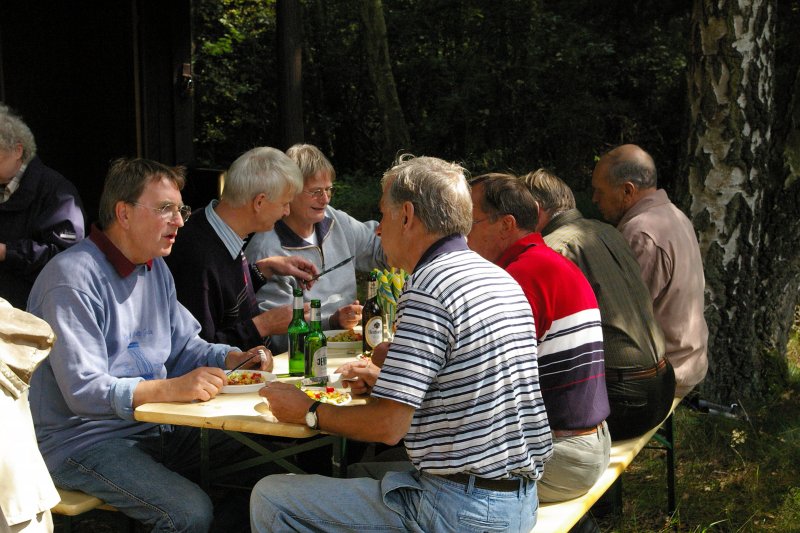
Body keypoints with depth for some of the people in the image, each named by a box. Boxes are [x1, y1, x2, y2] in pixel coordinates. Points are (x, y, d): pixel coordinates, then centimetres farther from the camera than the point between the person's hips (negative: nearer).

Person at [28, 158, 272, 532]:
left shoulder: (155, 269, 11)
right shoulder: (73, 278, -19)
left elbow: (183, 346, 19)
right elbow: (82, 391, -26)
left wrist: (233, 358, -1)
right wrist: (171, 388, -35)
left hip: (150, 426, 9)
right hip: (82, 440, -8)